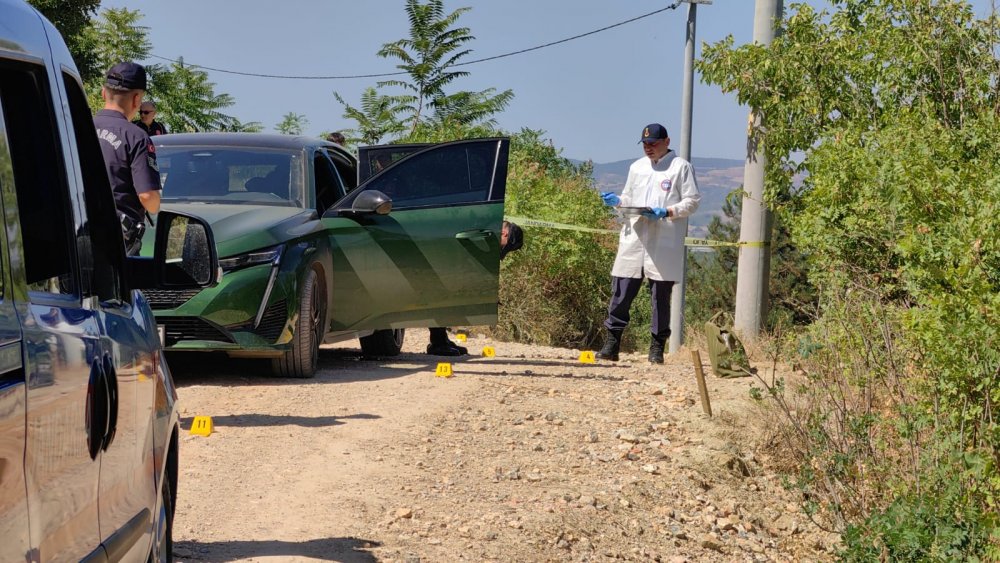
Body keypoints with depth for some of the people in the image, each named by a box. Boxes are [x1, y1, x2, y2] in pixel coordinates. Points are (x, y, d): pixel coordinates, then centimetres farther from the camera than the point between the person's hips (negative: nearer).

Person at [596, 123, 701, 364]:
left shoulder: (681, 167, 2)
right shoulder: (637, 167, 19)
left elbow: (692, 201, -2)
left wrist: (666, 213, -16)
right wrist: (617, 201, 3)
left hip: (664, 242, -4)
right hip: (633, 237, 4)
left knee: (661, 295, 1)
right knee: (621, 292, -1)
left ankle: (657, 347, 9)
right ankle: (611, 343, 3)